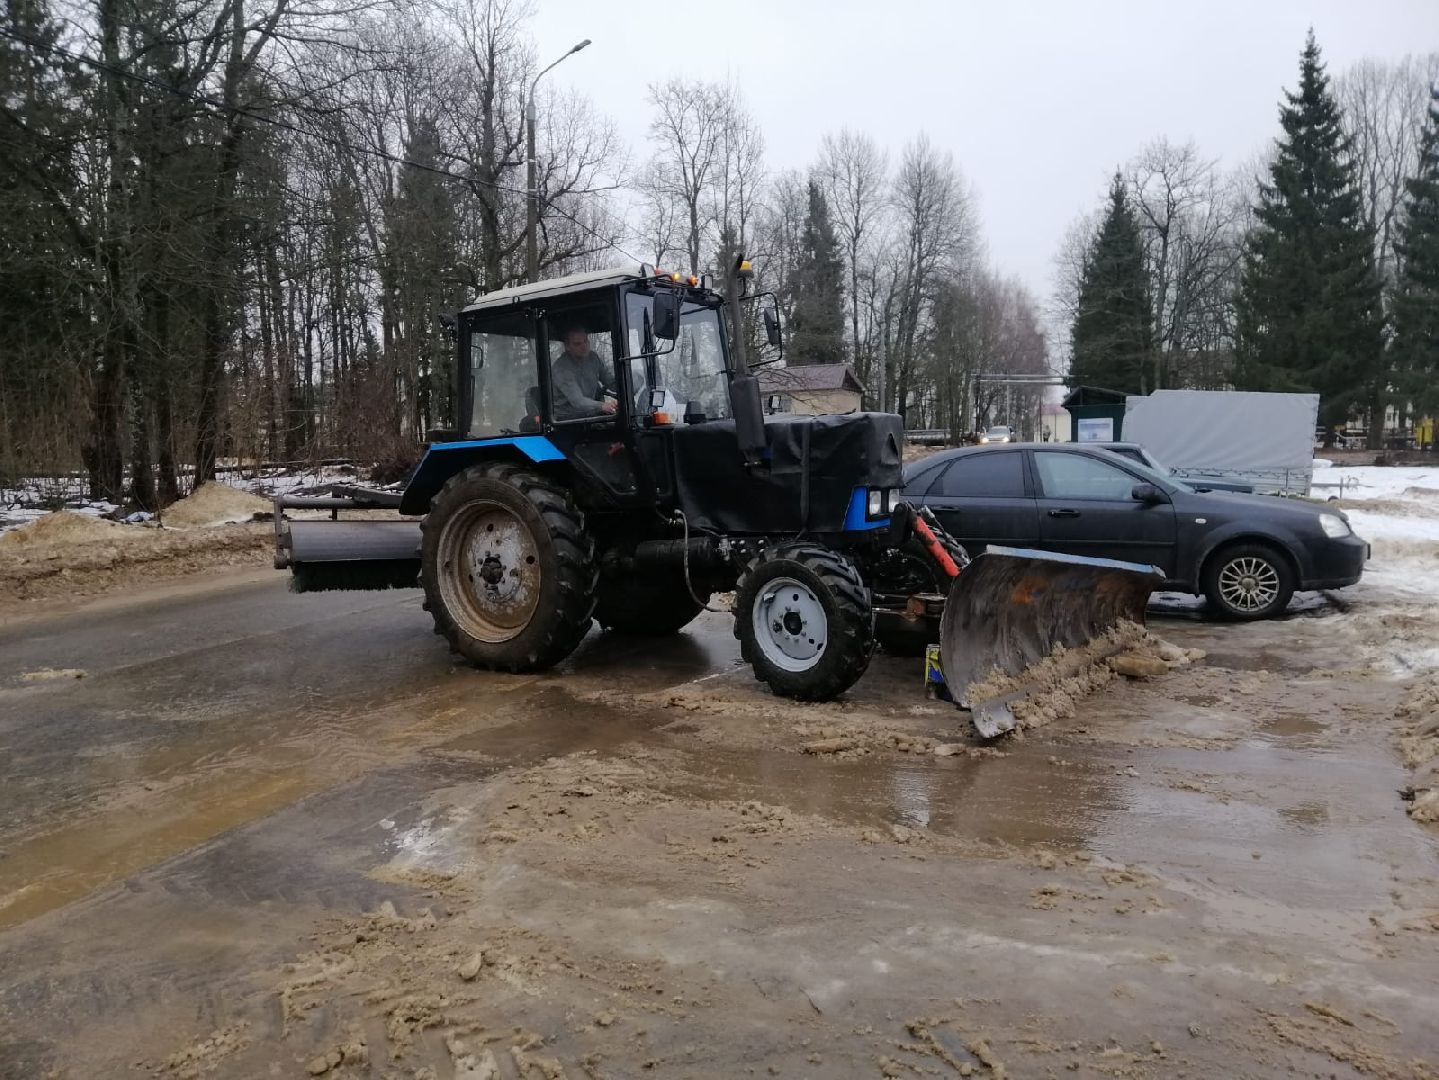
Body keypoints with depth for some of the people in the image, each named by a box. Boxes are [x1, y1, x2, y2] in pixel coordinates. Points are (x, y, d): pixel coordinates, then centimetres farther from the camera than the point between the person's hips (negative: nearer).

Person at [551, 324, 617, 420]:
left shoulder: (592, 357, 5)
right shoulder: (561, 369, -17)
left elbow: (612, 381, 9)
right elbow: (577, 401, -30)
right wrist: (601, 406, -48)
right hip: (568, 419, -6)